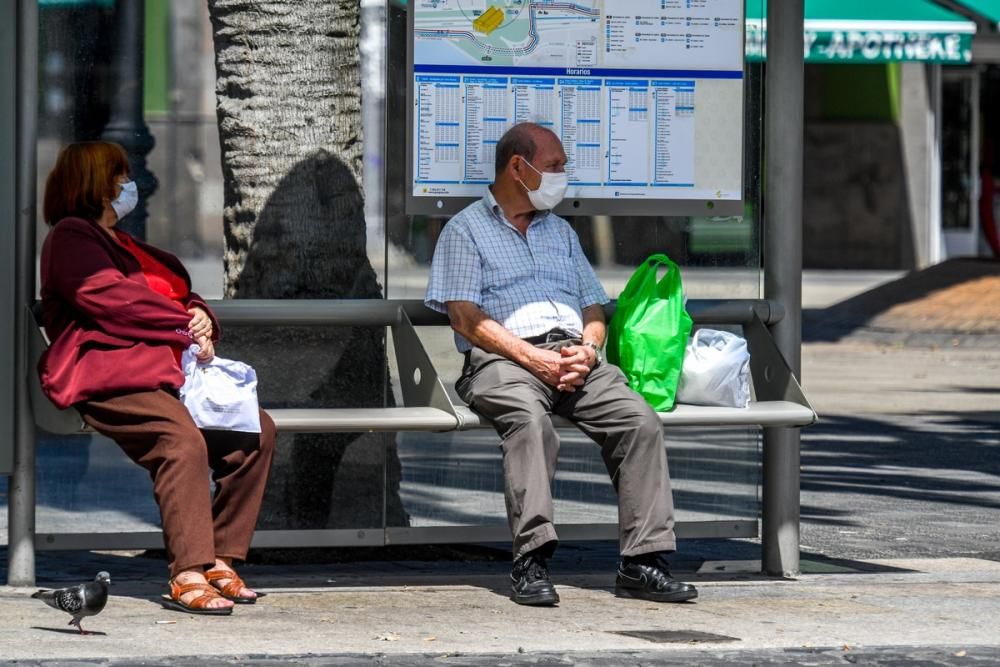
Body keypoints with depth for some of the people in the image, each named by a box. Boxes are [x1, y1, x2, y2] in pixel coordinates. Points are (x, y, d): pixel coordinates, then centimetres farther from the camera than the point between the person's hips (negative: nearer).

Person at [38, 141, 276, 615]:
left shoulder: (125, 245, 31)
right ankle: (187, 576, -36)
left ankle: (220, 559, -7)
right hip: (109, 377, -9)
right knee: (183, 439, -34)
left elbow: (181, 297, 30)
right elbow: (111, 299, -13)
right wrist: (186, 327, -9)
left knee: (257, 431, -10)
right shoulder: (71, 239, 2)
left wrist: (201, 318, 5)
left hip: (165, 374, 9)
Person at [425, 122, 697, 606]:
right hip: (503, 360, -5)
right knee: (529, 420, -39)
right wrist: (534, 358, -13)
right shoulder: (466, 230, 11)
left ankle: (642, 560, -28)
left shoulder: (560, 231, 30)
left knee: (640, 421, -24)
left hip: (574, 356, 5)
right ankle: (531, 559, -45)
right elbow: (466, 318, -2)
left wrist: (587, 349, 0)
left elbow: (593, 309, 25)